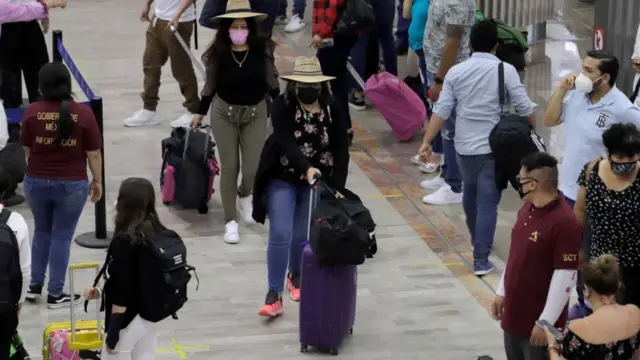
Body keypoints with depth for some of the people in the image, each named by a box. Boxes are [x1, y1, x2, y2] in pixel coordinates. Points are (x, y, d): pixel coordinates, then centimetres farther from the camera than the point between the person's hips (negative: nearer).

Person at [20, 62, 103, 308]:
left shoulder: (32, 112, -7)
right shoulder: (83, 113, -12)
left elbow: (27, 149, 4)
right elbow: (93, 153, -8)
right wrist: (97, 181, 6)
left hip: (36, 182, 2)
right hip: (72, 185, -2)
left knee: (42, 231, 22)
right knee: (62, 236, 8)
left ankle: (34, 286, 26)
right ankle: (55, 294, 13)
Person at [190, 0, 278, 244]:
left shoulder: (262, 50, -11)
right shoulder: (218, 53, -12)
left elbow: (271, 82, 2)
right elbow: (210, 86, 2)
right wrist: (200, 112, 10)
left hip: (255, 113, 1)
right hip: (224, 113, -1)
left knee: (254, 169, -2)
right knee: (229, 167, 3)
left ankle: (244, 196, 34)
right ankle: (230, 221, 13)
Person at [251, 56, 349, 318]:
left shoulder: (332, 109, -8)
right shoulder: (282, 106, -15)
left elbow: (341, 149, -9)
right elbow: (286, 143, -28)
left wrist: (336, 186, -19)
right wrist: (306, 168, -44)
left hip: (317, 181, 2)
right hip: (283, 179, -2)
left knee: (302, 235, 5)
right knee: (280, 235, -11)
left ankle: (295, 276, 35)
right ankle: (274, 294, -6)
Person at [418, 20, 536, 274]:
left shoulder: (456, 71, -1)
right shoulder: (506, 70, -9)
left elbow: (441, 111, -4)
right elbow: (524, 108, -10)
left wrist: (427, 142, 1)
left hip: (464, 145, 4)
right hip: (493, 146, -4)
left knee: (470, 190, 27)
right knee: (488, 202, -1)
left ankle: (476, 240, 46)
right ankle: (481, 260, -6)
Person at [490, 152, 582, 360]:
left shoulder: (564, 222, -25)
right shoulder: (528, 208, 3)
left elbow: (565, 278, -23)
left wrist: (545, 322, -21)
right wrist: (501, 292, 18)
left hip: (538, 320, -9)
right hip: (515, 311, 9)